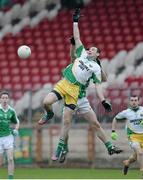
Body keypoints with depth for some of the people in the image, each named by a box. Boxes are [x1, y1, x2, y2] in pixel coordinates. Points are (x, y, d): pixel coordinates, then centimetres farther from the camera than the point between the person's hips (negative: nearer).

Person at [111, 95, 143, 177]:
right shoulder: (126, 112, -2)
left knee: (136, 156, 13)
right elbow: (115, 119, 14)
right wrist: (113, 132, 6)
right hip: (133, 136, -3)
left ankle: (127, 162, 45)